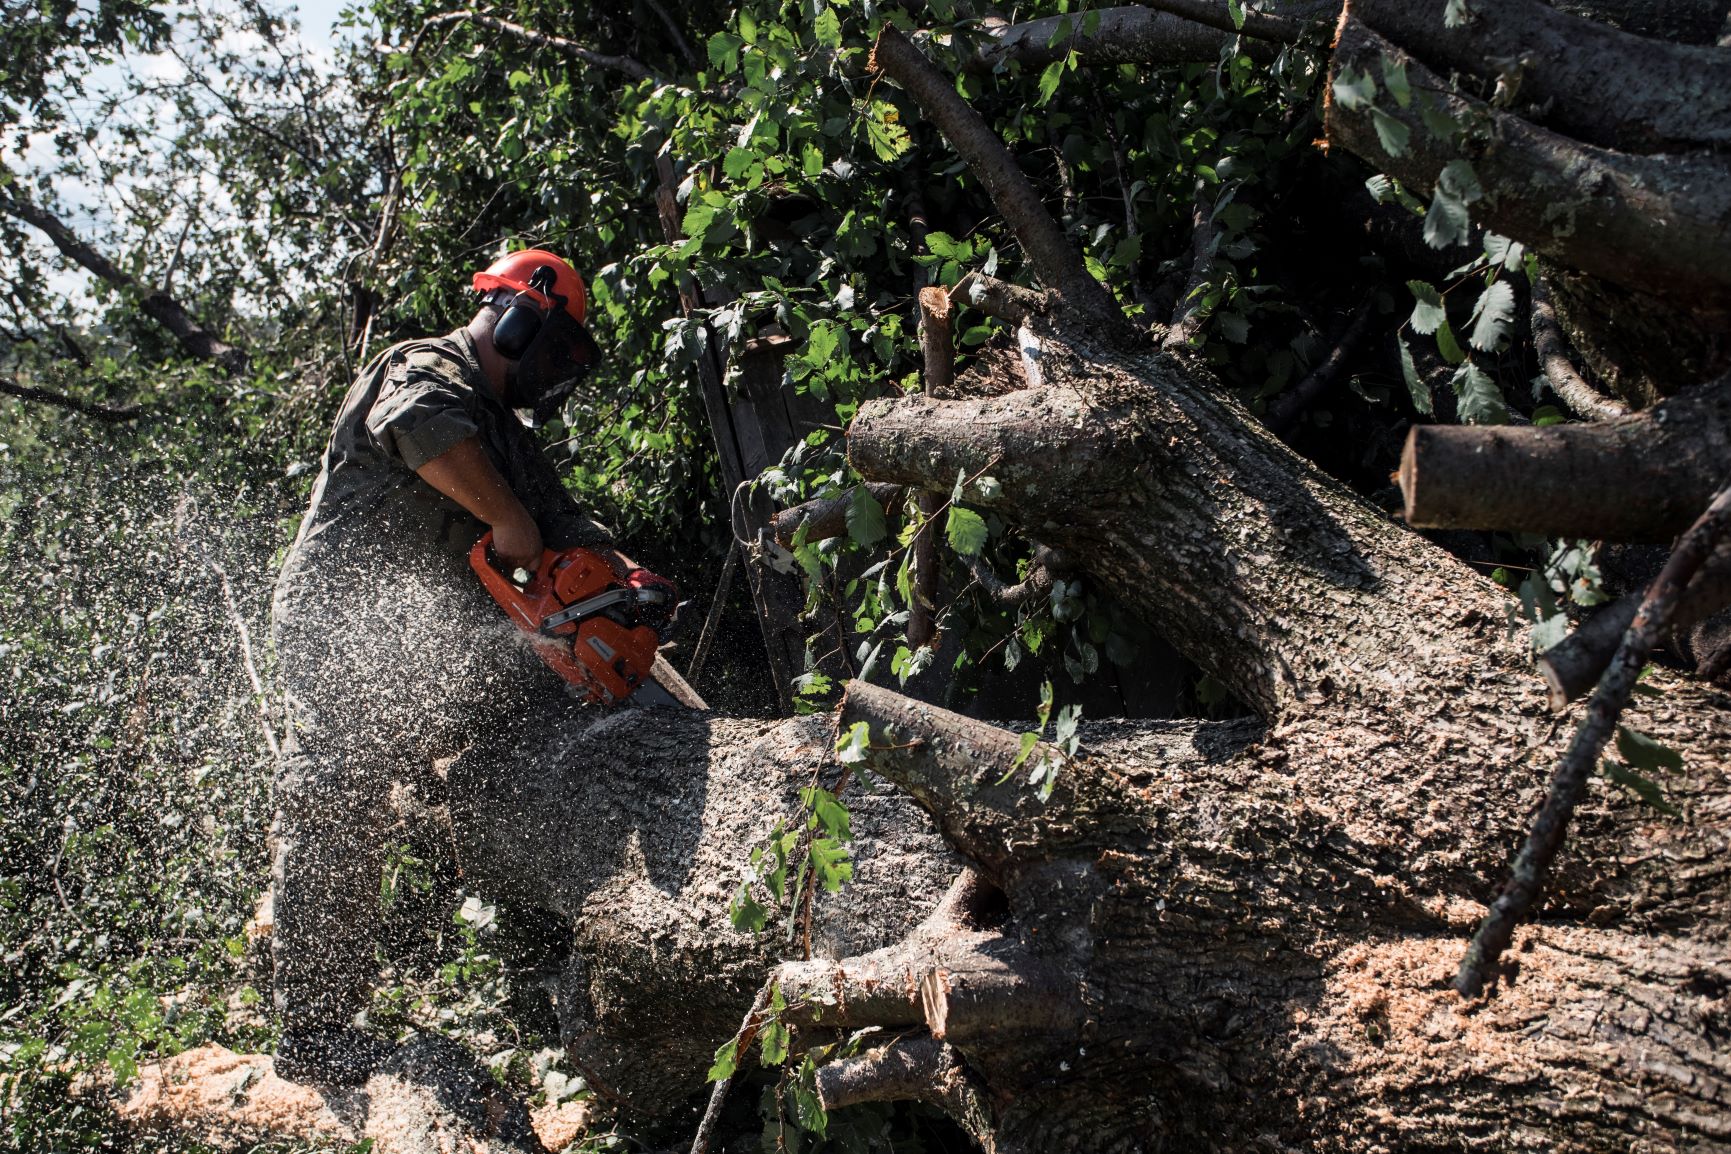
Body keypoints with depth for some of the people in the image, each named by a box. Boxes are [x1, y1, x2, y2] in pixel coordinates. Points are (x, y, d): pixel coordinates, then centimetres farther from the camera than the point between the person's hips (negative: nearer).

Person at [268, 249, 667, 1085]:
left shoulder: (504, 435, 20)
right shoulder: (425, 371, -10)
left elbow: (560, 517, 11)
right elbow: (421, 427, -34)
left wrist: (620, 570, -7)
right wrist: (510, 522, -29)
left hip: (418, 643, 9)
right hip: (340, 630, -9)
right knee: (335, 824, -4)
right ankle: (311, 1034, 5)